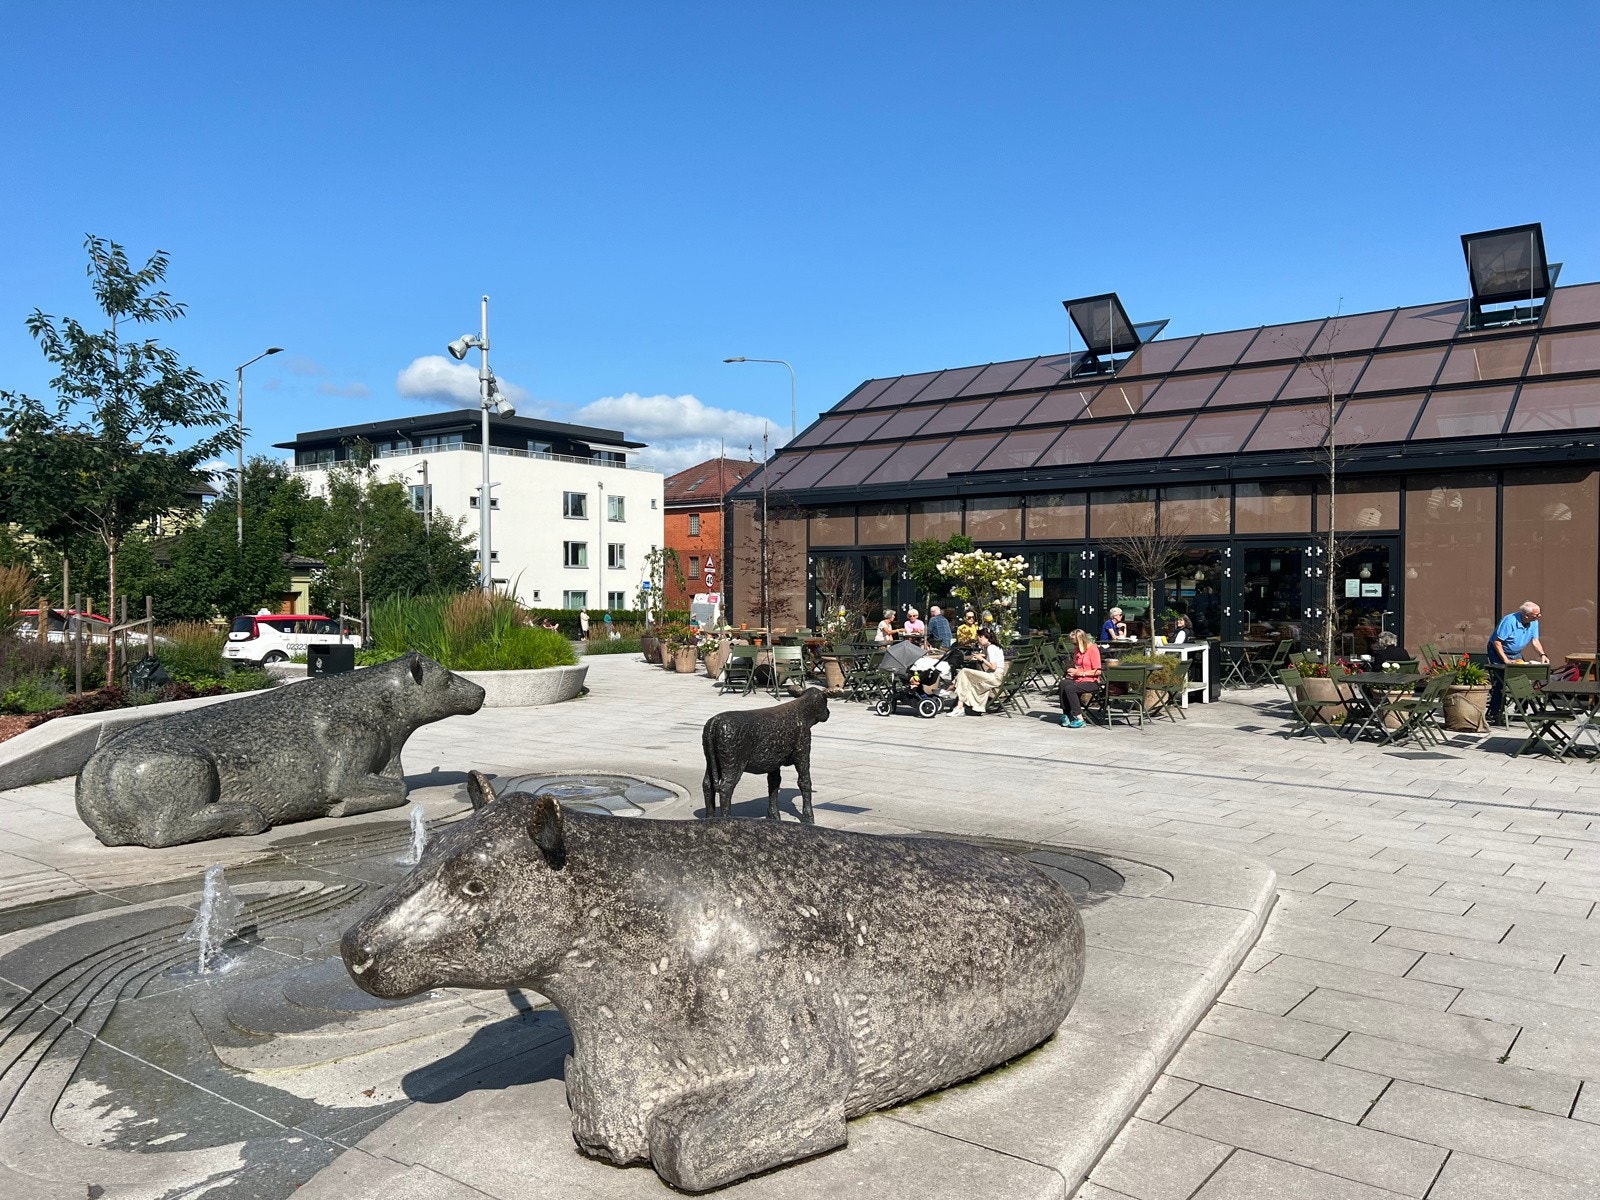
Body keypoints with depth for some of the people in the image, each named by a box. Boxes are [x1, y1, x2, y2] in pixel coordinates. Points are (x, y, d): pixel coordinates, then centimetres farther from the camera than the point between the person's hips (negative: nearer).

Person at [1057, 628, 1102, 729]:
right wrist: (1071, 671, 7)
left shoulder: (1093, 649, -9)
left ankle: (1079, 719, -26)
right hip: (1077, 679, 7)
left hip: (1091, 682, -7)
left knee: (1070, 688, -31)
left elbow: (1097, 671, -13)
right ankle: (1066, 714, -23)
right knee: (1062, 684, -24)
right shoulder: (1076, 650, 15)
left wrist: (1080, 673, -15)